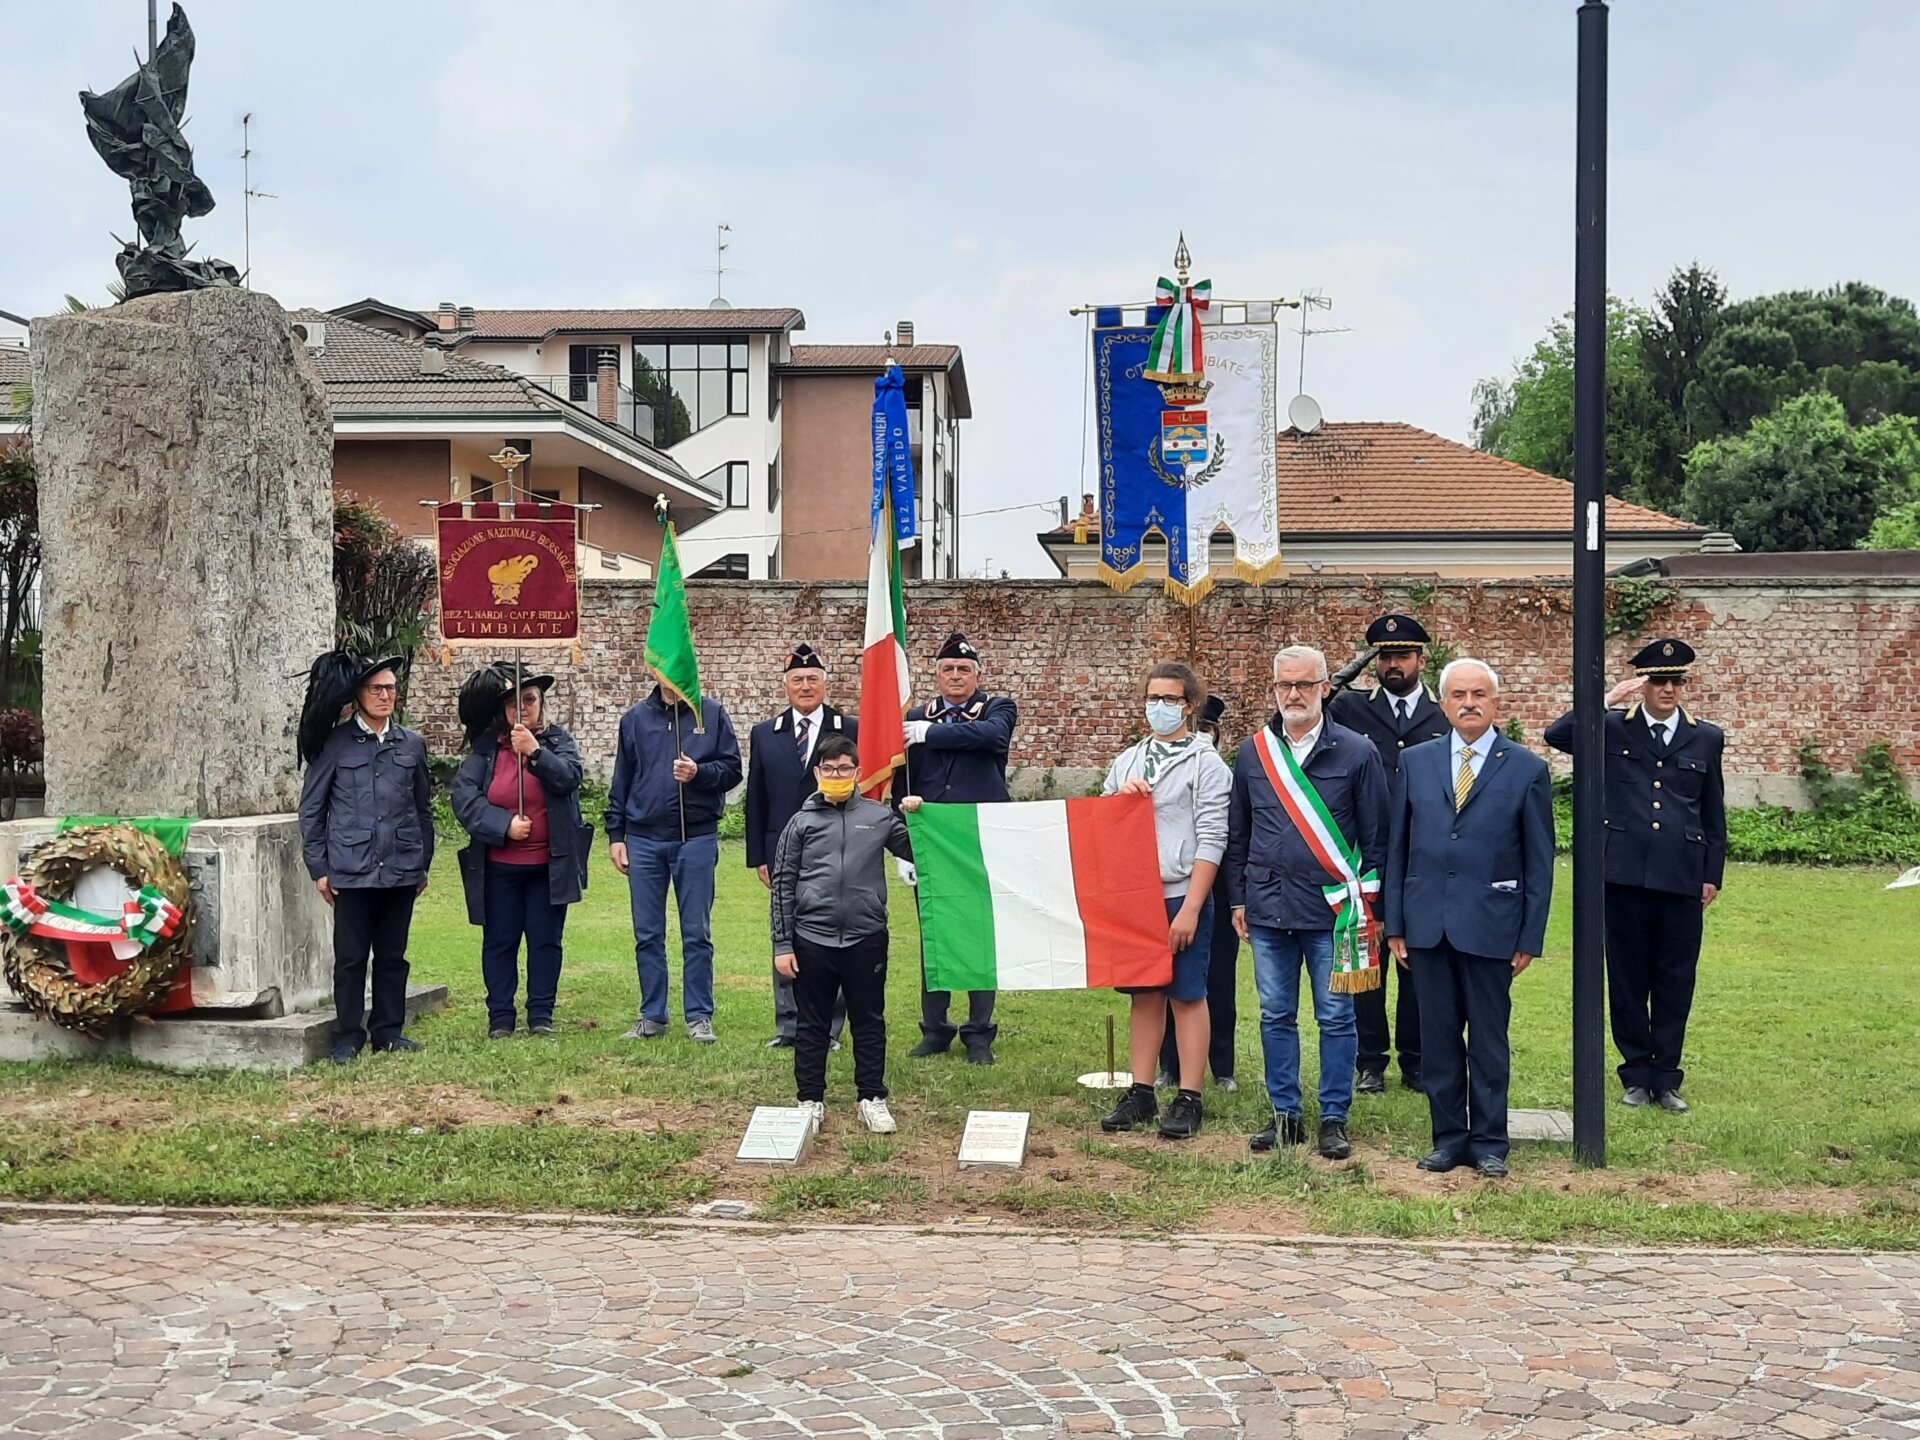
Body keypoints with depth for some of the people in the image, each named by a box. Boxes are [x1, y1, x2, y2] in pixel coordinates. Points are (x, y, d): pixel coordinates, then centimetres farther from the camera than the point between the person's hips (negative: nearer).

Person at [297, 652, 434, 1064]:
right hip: (352, 871, -3)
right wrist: (318, 868, -1)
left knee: (393, 956, 10)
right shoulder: (336, 744, -1)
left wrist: (423, 864, 13)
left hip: (401, 871, 3)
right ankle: (348, 1037, 12)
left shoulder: (412, 744, 8)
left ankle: (389, 1031, 21)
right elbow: (311, 809, 2)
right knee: (351, 958, 2)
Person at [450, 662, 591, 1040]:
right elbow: (463, 794, -8)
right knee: (499, 941, 6)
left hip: (550, 864, 0)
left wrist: (535, 752, -30)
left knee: (546, 940, 5)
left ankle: (541, 1015, 14)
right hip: (498, 866, 0)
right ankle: (500, 1018, 14)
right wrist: (504, 824, -17)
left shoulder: (558, 741, 1)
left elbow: (569, 777, -16)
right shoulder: (485, 747, 0)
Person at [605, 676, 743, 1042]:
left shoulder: (711, 713, 2)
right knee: (647, 935, 7)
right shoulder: (635, 718, 9)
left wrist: (699, 772, -18)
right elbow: (620, 782, 12)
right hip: (644, 840, 2)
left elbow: (732, 770, 1)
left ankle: (700, 1017, 10)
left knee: (697, 934, 3)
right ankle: (652, 1016, 16)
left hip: (696, 838, -2)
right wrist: (615, 835, 7)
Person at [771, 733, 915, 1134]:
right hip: (812, 939, 0)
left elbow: (915, 853, 9)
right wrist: (782, 945, 1)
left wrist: (913, 817, -7)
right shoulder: (802, 822, 4)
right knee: (811, 1025, 9)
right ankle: (811, 1100, 20)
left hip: (866, 938, 0)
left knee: (869, 1022, 8)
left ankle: (872, 1099, 19)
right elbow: (782, 885, 5)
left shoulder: (879, 816, 3)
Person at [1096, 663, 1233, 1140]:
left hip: (1182, 897, -5)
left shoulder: (1206, 763, -3)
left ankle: (1188, 1100, 6)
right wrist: (1119, 799, -5)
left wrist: (1190, 908, -15)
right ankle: (1141, 1094, 17)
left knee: (1187, 996, 1)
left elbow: (1211, 841, -9)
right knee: (1144, 994, 10)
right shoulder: (1126, 762, 13)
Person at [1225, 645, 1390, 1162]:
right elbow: (1237, 834, 14)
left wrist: (1366, 904, -4)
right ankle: (1285, 1114, 19)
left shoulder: (1356, 752, -1)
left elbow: (1375, 838, 0)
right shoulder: (1252, 752, 8)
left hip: (1333, 910, -3)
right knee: (1276, 1017, 9)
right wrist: (1238, 899, 10)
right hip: (1267, 908, 3)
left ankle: (1334, 1118, 14)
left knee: (1335, 1018, 4)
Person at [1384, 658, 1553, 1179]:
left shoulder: (1527, 769, 1)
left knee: (1489, 1039, 4)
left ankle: (1489, 1143, 15)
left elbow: (1539, 861, 1)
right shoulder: (1415, 761, 8)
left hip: (1489, 925, -2)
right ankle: (1449, 1138, 18)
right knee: (1438, 1037, 7)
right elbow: (1398, 847, 9)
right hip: (1427, 922, 3)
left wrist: (1530, 936, -2)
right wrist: (1394, 922, 5)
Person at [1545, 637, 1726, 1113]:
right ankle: (1636, 1076, 17)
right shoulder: (1612, 729, 5)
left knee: (1675, 982, 5)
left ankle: (1665, 1079, 16)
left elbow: (1714, 815, 14)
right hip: (1625, 876, -1)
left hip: (1682, 878, 1)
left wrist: (1713, 875, 10)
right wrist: (1606, 701, -15)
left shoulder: (1706, 739, 11)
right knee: (1627, 979, 6)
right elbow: (1557, 735, -11)